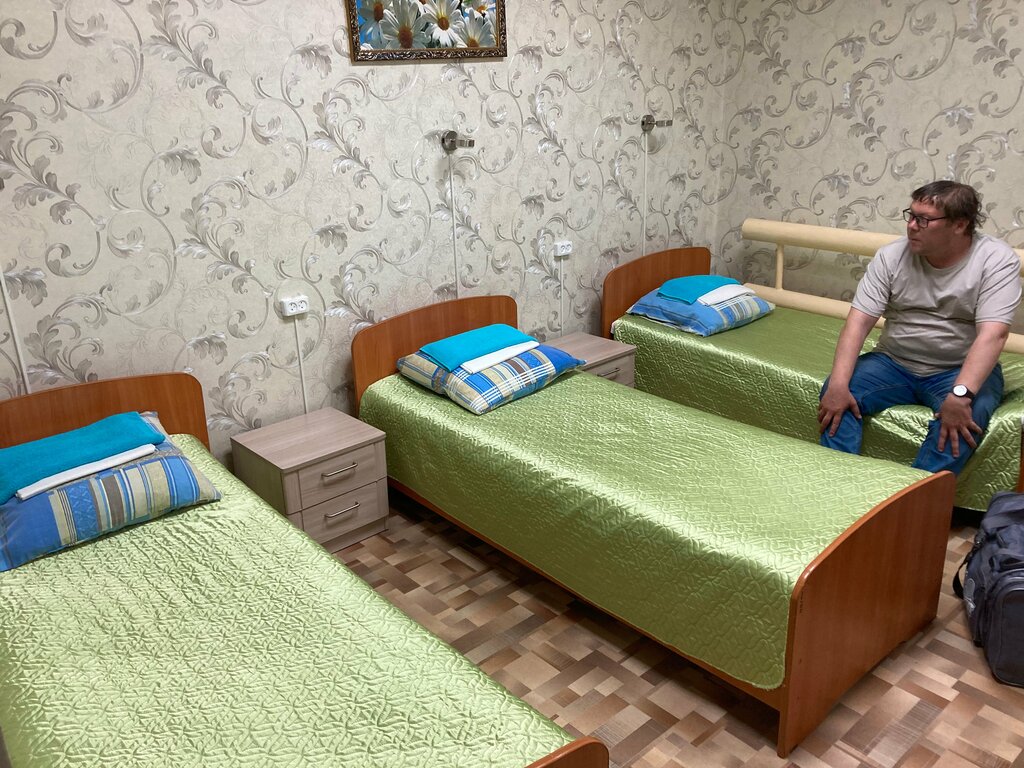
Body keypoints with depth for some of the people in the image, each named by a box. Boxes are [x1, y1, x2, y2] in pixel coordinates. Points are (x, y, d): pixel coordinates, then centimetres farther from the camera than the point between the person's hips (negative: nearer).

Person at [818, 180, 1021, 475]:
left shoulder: (997, 260, -12)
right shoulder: (891, 256, -5)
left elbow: (993, 334, -23)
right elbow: (858, 321, -12)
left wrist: (961, 395, -37)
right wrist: (838, 384, -26)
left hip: (961, 370, -2)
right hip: (893, 362, 3)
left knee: (965, 417, -34)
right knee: (836, 394, -22)